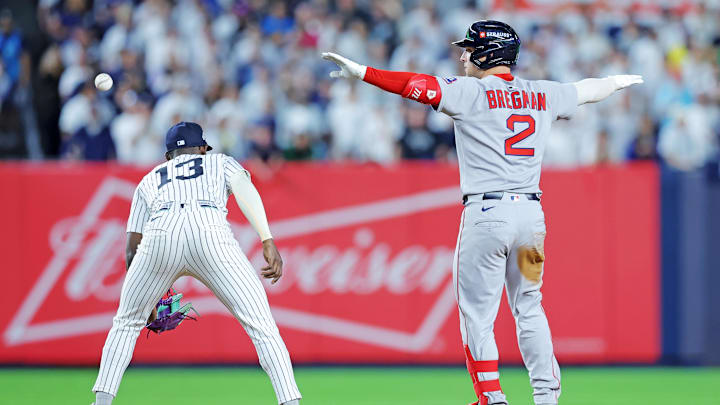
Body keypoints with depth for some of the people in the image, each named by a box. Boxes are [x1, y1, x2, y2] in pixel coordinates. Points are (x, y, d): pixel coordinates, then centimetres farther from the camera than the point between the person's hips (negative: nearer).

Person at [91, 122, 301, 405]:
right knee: (262, 327, 2)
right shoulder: (221, 162, 33)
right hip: (211, 232, -2)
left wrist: (146, 303, 47)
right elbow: (245, 190, 8)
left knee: (126, 323, 23)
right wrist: (268, 241, -4)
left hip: (161, 235, 2)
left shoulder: (150, 179, 38)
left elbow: (132, 249, 34)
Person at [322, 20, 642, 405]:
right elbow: (586, 91, 29)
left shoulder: (469, 92, -4)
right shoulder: (542, 95, 12)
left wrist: (360, 72, -11)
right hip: (531, 213, 5)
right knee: (529, 309, 15)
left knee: (477, 315, 1)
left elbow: (415, 85, -12)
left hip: (486, 214, -5)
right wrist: (617, 82, 49)